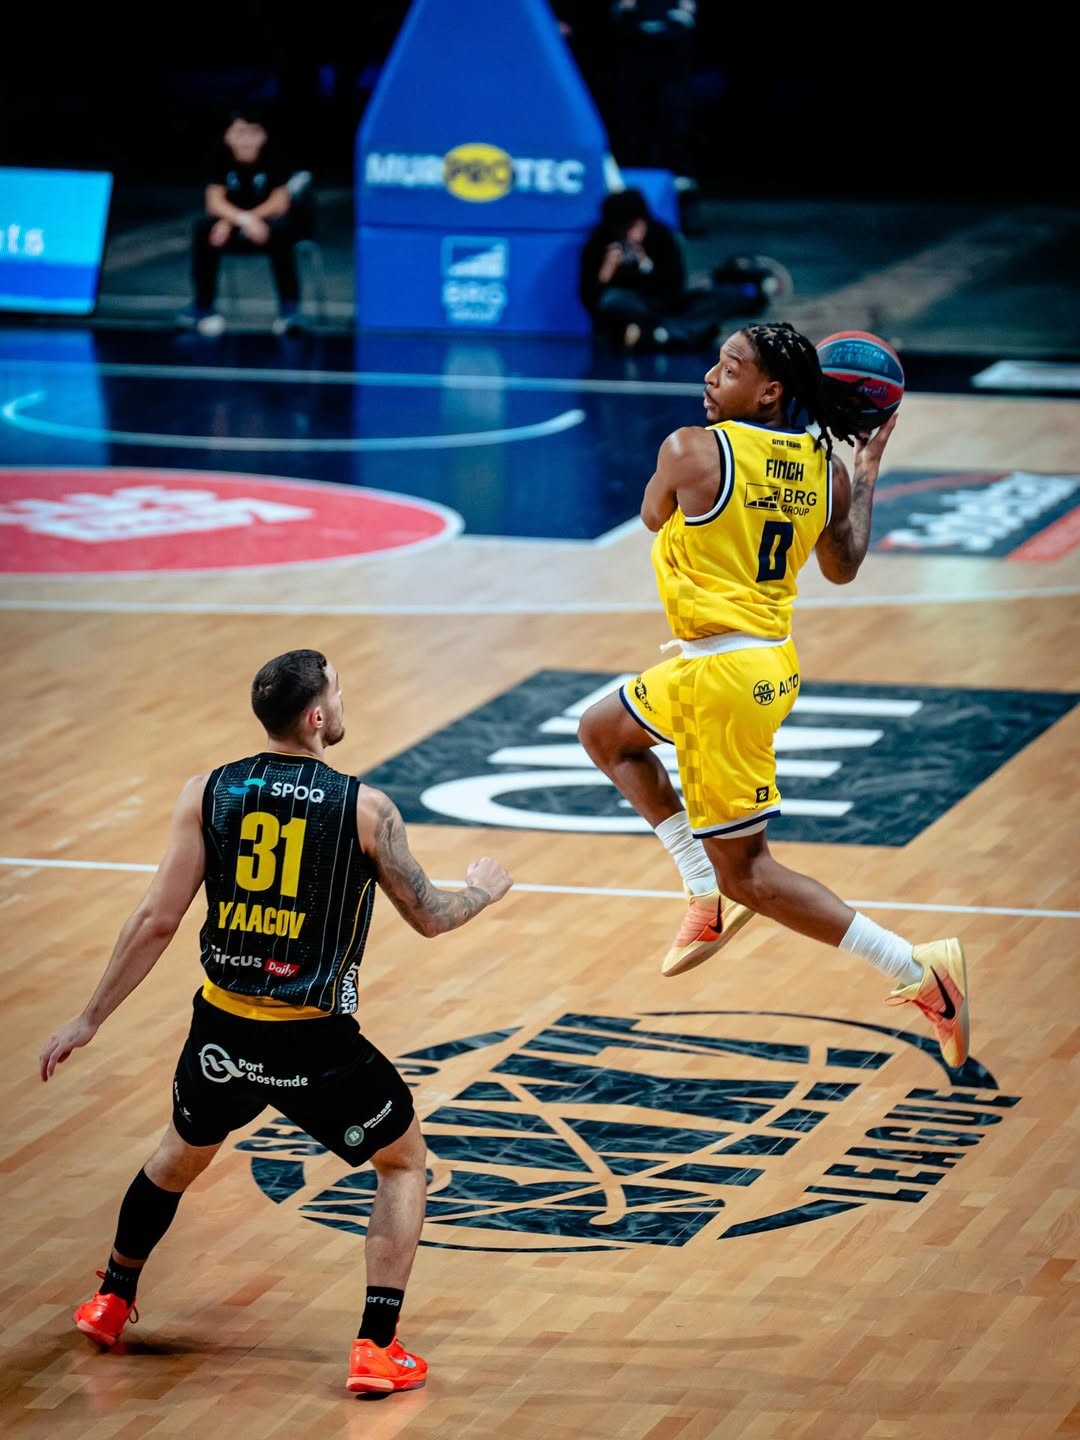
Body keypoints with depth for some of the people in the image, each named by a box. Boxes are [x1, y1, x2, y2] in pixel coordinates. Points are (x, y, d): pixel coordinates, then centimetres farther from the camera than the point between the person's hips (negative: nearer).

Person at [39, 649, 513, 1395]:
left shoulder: (208, 793, -4)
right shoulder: (364, 808, -10)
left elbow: (157, 921, -4)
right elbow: (429, 917, 1)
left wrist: (90, 1019, 5)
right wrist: (484, 890, 24)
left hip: (224, 1029, 3)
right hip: (316, 1042, -3)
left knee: (180, 1155, 32)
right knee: (405, 1162, 18)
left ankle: (111, 1303, 46)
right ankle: (377, 1348, 7)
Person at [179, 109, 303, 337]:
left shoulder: (270, 159, -12)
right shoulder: (224, 160, -8)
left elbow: (280, 203, -16)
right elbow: (214, 203, -14)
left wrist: (232, 221, -24)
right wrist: (243, 219, -35)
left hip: (263, 227, -2)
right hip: (232, 227, 2)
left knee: (280, 229, -34)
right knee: (204, 226, -27)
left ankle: (289, 307, -25)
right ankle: (203, 306, -15)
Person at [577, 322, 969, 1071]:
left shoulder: (692, 449, -16)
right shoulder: (823, 466, 2)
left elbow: (654, 516, 6)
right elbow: (844, 567, 17)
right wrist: (867, 473, 25)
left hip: (726, 673, -8)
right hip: (771, 662, 8)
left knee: (747, 873, 0)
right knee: (606, 732, 29)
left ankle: (919, 972, -4)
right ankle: (709, 896, 23)